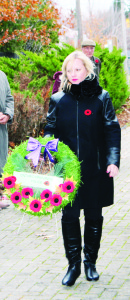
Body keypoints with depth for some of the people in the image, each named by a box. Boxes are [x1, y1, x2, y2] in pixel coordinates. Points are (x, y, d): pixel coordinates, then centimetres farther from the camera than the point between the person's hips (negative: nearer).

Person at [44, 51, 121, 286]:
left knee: (94, 217, 9)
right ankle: (73, 265, 13)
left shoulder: (101, 98, 0)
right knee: (69, 217, 0)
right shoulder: (58, 100, 4)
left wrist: (113, 160, -13)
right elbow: (51, 131, 8)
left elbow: (112, 130, -2)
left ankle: (90, 262, 26)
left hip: (95, 170, -1)